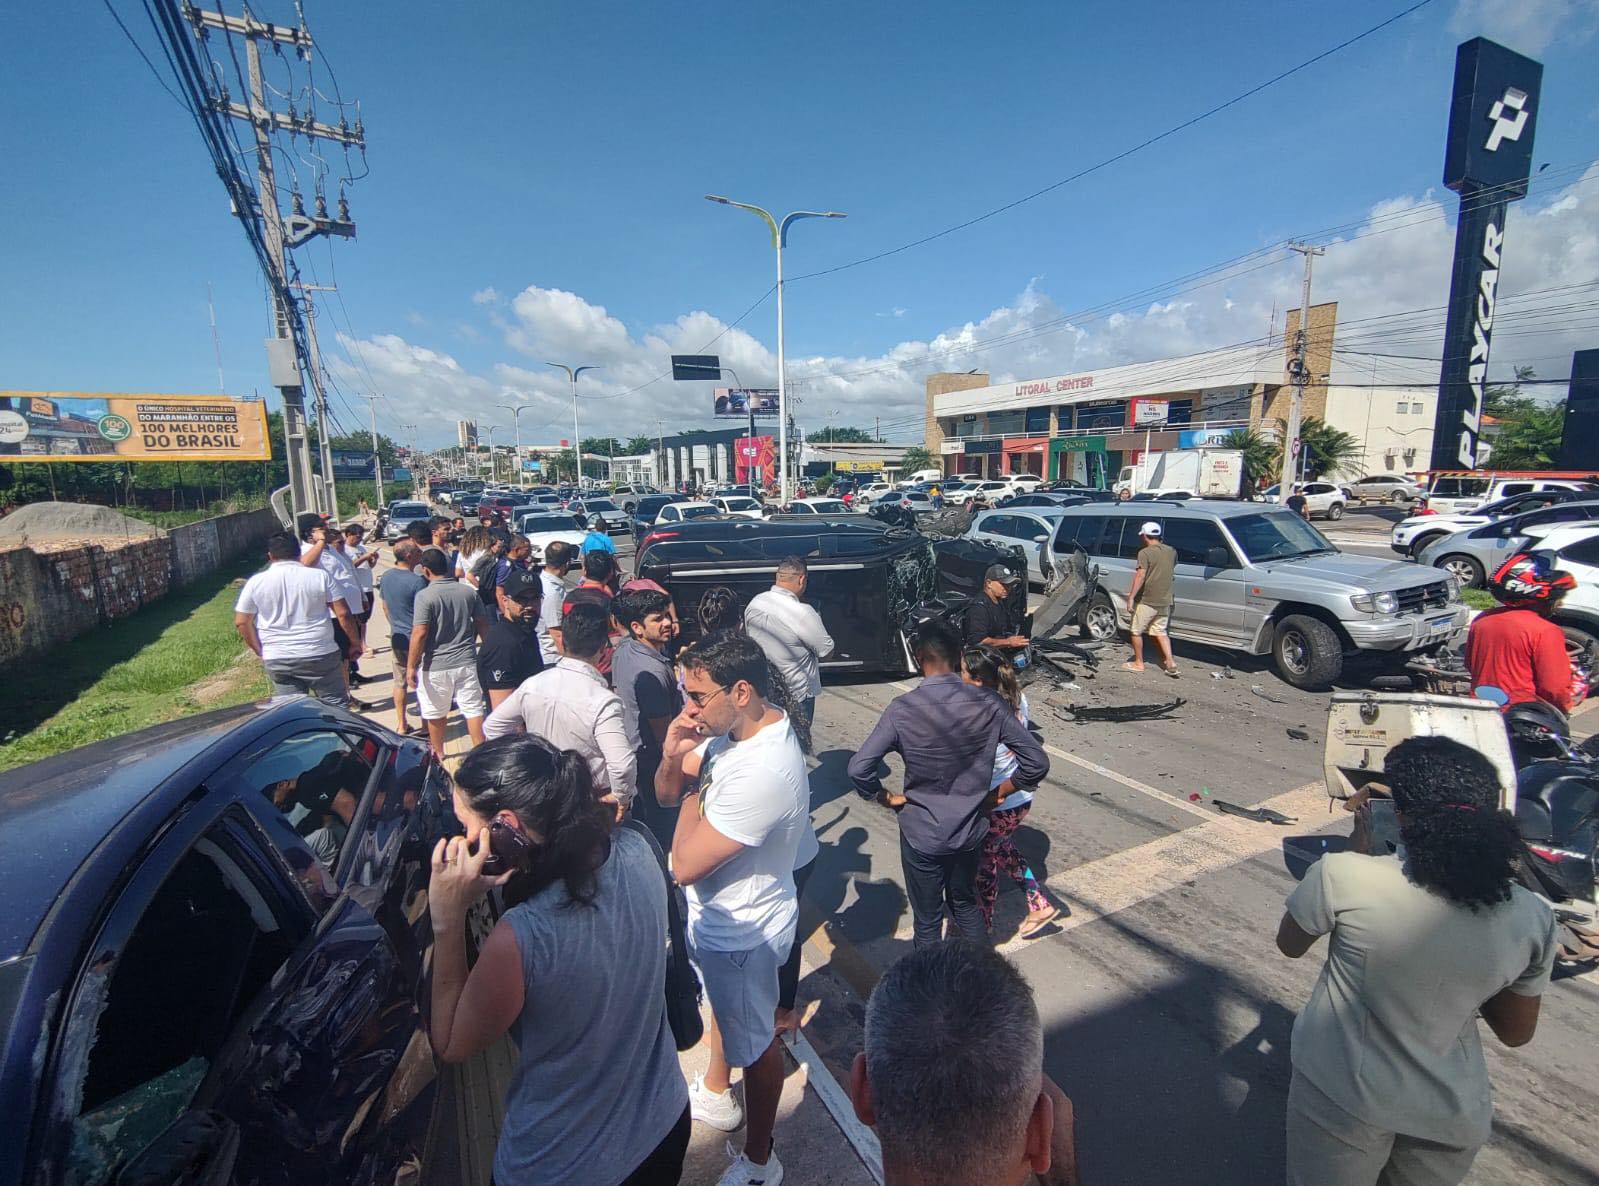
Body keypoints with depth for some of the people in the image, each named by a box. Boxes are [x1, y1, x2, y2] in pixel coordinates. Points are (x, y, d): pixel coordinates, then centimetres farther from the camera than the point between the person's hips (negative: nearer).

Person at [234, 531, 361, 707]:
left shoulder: (255, 582, 0)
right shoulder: (320, 576, -5)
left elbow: (242, 622, 4)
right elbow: (343, 613, -6)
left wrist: (261, 651, 15)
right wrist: (355, 642, 5)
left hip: (276, 660, 2)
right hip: (320, 655, -2)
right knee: (336, 706, 7)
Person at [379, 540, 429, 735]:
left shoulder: (386, 577, 3)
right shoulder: (417, 581, -20)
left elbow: (385, 606, 14)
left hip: (397, 638, 7)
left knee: (400, 683, 14)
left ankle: (401, 725, 23)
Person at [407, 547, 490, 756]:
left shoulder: (425, 596, -13)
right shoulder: (469, 592, 1)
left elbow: (419, 634, -16)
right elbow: (483, 625, 7)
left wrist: (411, 666, -9)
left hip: (436, 666, -3)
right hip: (467, 662, 3)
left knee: (436, 714, 15)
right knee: (474, 709, 7)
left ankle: (438, 754, 31)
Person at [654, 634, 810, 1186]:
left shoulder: (765, 770, -39)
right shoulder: (728, 729, -11)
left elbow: (685, 865, -33)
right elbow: (666, 795, 0)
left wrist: (695, 793, -19)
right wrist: (673, 758, -21)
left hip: (743, 932, -8)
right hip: (714, 914, 8)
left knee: (753, 1042, 17)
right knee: (721, 1009, 32)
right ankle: (715, 1093, 60)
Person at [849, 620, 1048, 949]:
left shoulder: (901, 709, -20)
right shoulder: (989, 704, -14)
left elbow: (858, 769, -22)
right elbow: (1037, 762, -11)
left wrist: (888, 798, -4)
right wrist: (999, 794, 3)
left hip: (922, 834, -3)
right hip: (971, 829, 3)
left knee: (927, 920, 17)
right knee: (965, 903, 29)